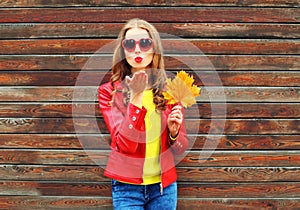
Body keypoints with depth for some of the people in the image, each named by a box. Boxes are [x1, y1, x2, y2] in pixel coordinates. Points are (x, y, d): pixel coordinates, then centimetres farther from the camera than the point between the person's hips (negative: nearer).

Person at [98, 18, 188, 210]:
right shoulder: (109, 92, -5)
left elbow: (180, 148, 5)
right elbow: (125, 144, -17)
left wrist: (173, 132, -16)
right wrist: (136, 97, -25)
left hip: (164, 186, 3)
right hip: (127, 186, -2)